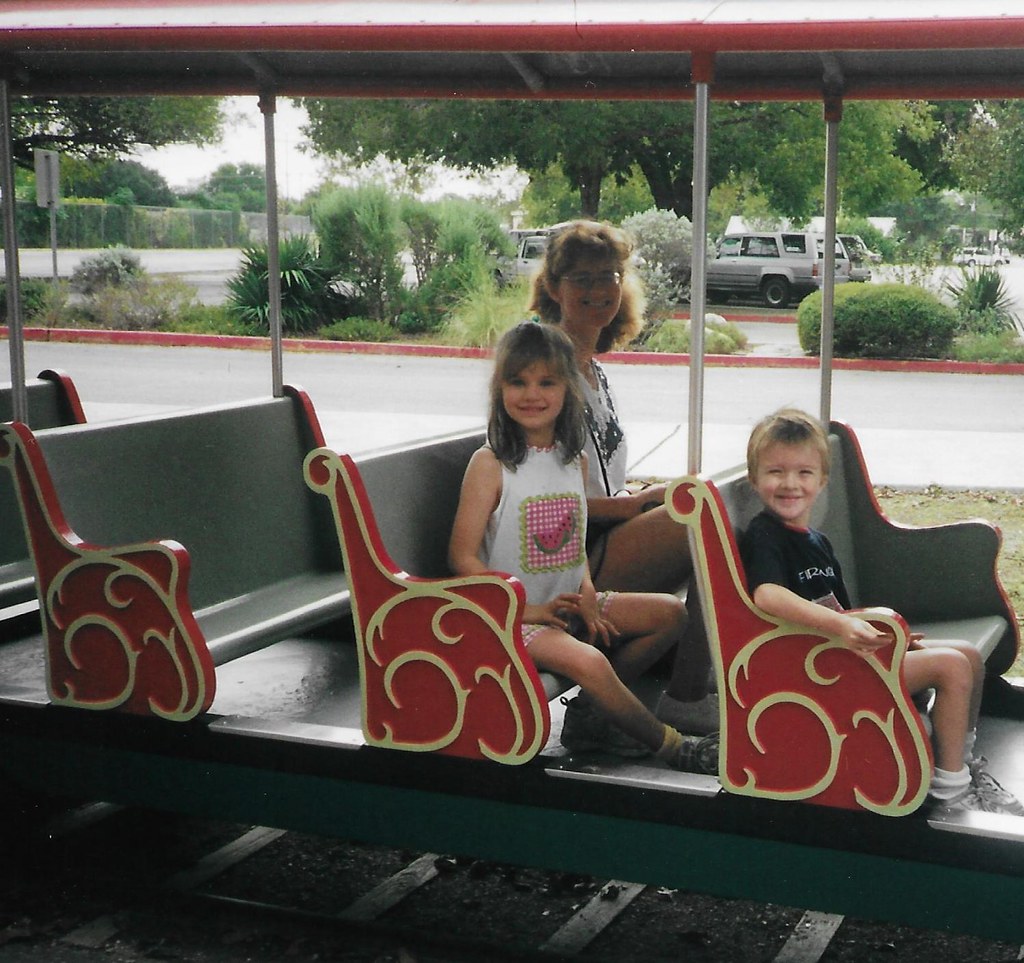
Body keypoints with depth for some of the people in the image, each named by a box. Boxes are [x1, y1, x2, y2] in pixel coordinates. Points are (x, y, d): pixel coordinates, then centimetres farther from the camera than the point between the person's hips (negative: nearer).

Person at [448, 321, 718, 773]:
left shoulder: (575, 460, 8)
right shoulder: (490, 464, -12)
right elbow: (463, 557, -14)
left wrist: (587, 598, -2)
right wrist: (525, 609, -18)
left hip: (566, 606, 7)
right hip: (512, 614, -7)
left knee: (670, 613, -1)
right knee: (586, 661, -31)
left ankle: (589, 713, 0)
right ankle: (672, 746, -8)